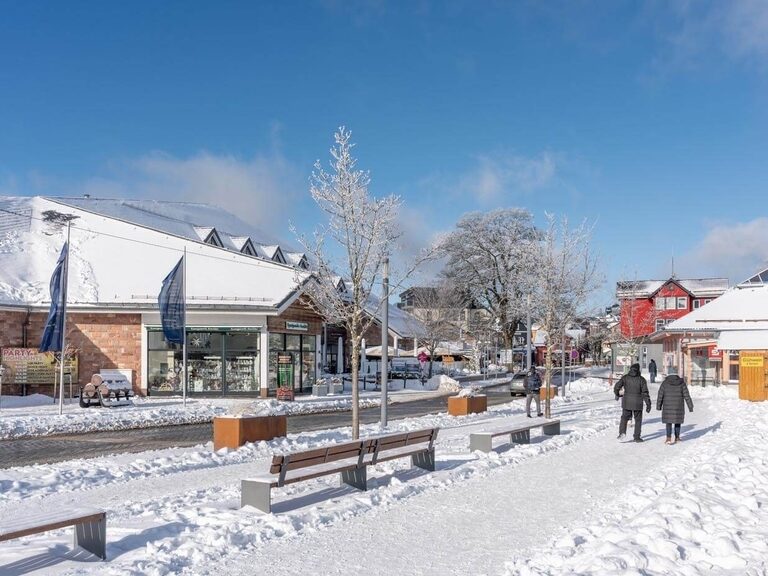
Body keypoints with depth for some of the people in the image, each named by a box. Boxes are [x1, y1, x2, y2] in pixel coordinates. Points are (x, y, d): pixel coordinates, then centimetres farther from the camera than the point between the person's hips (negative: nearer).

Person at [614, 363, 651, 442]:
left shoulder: (625, 378, -1)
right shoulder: (641, 379, -6)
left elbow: (616, 387, -4)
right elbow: (645, 393, -9)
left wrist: (617, 395, 15)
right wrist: (648, 404, -4)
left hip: (626, 402, 1)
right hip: (637, 403, -1)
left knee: (624, 417, 12)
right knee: (638, 420, 13)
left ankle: (622, 432, -10)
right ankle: (637, 437, 15)